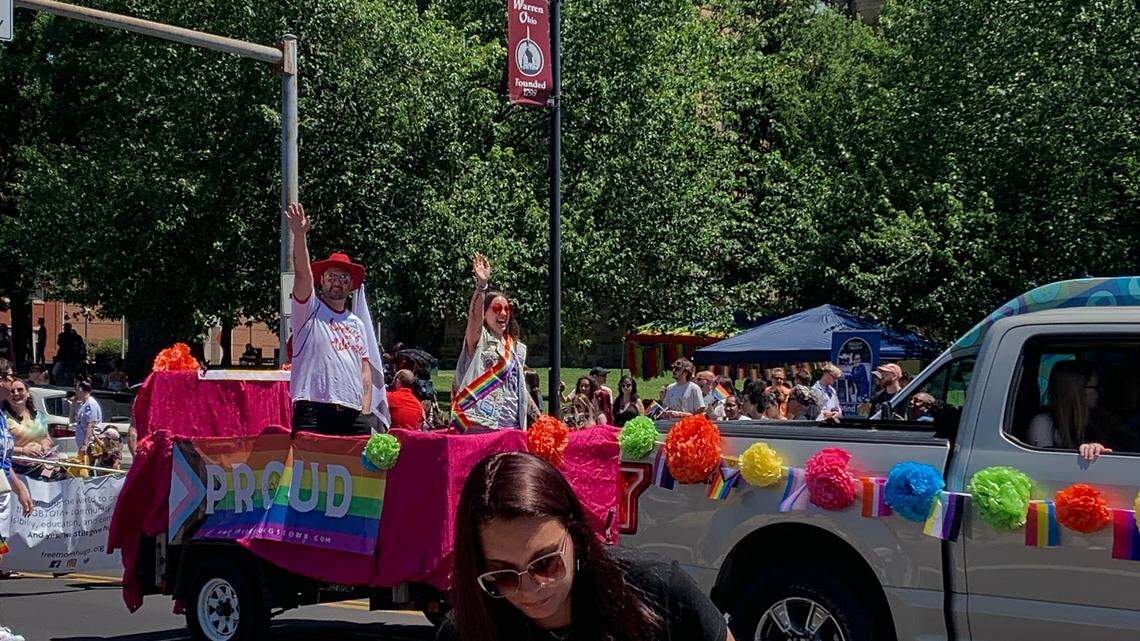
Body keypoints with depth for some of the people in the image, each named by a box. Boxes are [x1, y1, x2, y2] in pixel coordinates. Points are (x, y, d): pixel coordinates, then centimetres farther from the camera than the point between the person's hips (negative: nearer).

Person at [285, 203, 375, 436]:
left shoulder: (356, 323, 22)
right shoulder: (309, 310, 8)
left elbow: (365, 368, 19)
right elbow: (303, 273, -8)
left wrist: (366, 409, 7)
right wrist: (300, 234, -23)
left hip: (353, 413, 5)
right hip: (313, 410, -4)